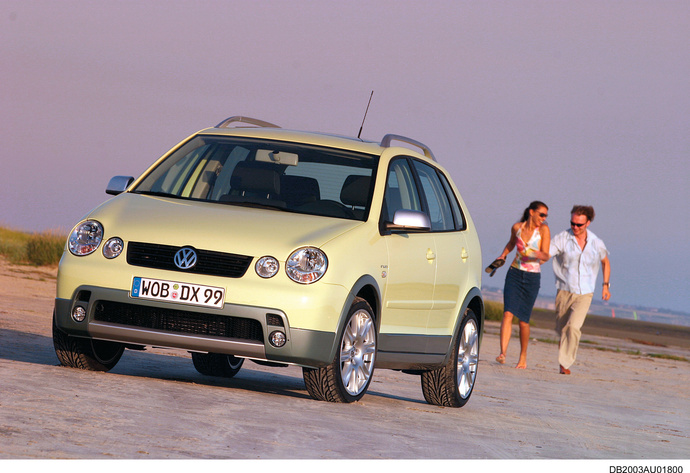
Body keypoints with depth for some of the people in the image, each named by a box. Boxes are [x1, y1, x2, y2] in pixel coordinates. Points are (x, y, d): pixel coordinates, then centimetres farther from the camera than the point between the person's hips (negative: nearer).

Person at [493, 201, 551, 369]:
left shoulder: (543, 229, -5)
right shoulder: (517, 227, 3)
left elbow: (546, 255, -9)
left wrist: (538, 254, -30)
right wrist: (503, 255, 11)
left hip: (532, 278, -1)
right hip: (515, 273, 1)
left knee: (523, 320, 2)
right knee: (508, 313, -15)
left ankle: (523, 357, 19)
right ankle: (503, 353, -24)